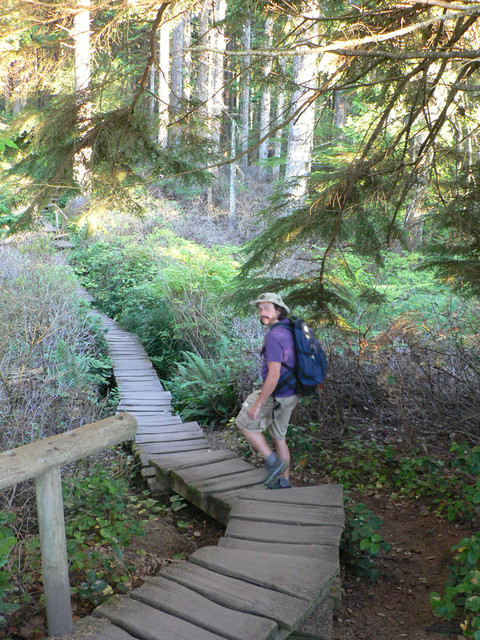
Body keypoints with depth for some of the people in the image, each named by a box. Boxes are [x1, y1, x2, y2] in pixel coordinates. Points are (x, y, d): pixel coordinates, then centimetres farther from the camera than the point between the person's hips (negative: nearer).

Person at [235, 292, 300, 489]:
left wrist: (257, 404, -23)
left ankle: (273, 460, 9)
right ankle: (283, 481, 32)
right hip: (290, 394, 9)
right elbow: (293, 364, 17)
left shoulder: (274, 336, -26)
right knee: (278, 437, 21)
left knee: (245, 423, 13)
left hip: (274, 395, -9)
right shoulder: (288, 331, 5)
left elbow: (273, 375, -29)